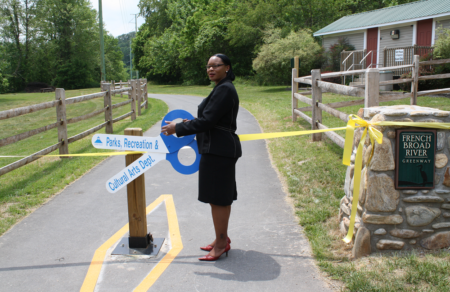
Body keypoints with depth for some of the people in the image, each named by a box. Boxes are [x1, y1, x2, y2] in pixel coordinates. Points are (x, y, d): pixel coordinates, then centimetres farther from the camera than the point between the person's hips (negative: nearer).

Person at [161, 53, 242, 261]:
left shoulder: (224, 90, -17)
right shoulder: (222, 88, 16)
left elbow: (208, 120, -21)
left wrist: (179, 128, -14)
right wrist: (190, 124, 21)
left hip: (218, 150, -11)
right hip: (217, 148, 11)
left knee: (218, 197, -2)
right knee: (220, 197, 17)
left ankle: (221, 243, 9)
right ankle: (222, 239, 28)